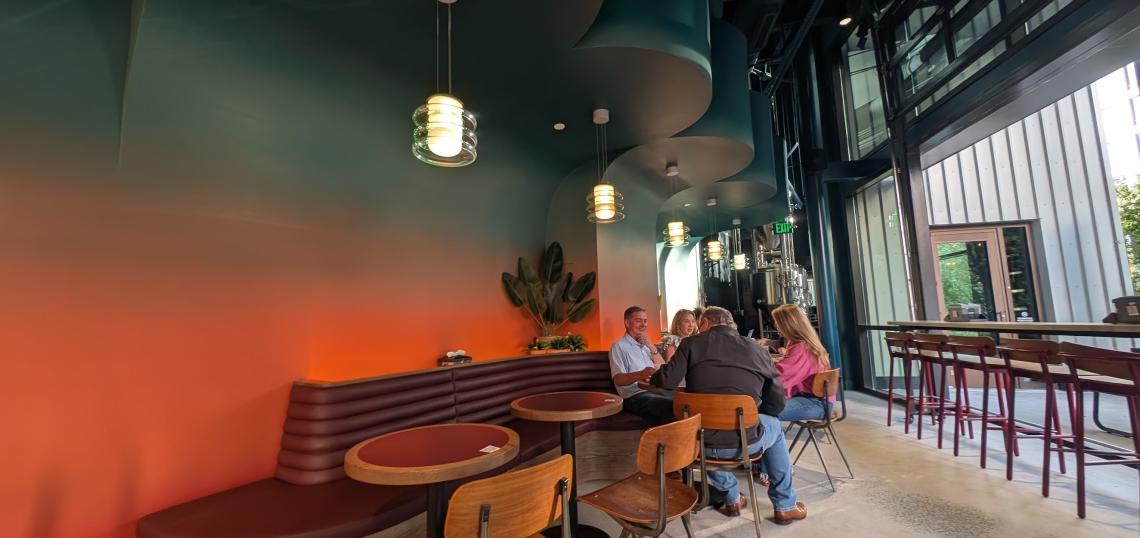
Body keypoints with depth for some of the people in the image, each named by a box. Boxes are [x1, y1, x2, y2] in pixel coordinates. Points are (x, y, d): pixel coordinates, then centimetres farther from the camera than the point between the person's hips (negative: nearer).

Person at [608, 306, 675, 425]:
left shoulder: (646, 345, 23)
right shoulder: (619, 346, -1)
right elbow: (618, 380, -14)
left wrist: (651, 347, 1)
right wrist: (639, 375, -33)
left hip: (655, 390, 7)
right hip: (635, 396, -7)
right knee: (672, 405, -30)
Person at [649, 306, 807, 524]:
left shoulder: (691, 343, -1)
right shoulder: (757, 349, 5)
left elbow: (667, 381, -7)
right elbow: (777, 402, 8)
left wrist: (652, 377, 15)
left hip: (700, 442, 0)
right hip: (745, 442, 0)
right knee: (774, 426, 33)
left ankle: (732, 498, 35)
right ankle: (785, 506, 38)